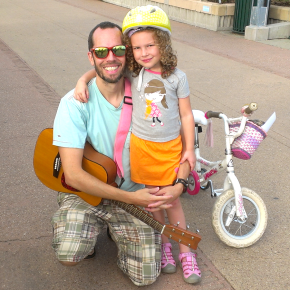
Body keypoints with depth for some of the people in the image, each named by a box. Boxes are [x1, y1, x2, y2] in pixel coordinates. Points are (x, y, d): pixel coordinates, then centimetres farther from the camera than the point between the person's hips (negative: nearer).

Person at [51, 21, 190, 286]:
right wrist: (130, 198, -23)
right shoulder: (76, 103, -17)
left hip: (135, 195, 3)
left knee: (146, 275, -6)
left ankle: (116, 230, 24)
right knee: (70, 254, -29)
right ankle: (88, 230, 8)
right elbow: (73, 175, -21)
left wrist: (178, 184, -18)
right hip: (85, 192, -2)